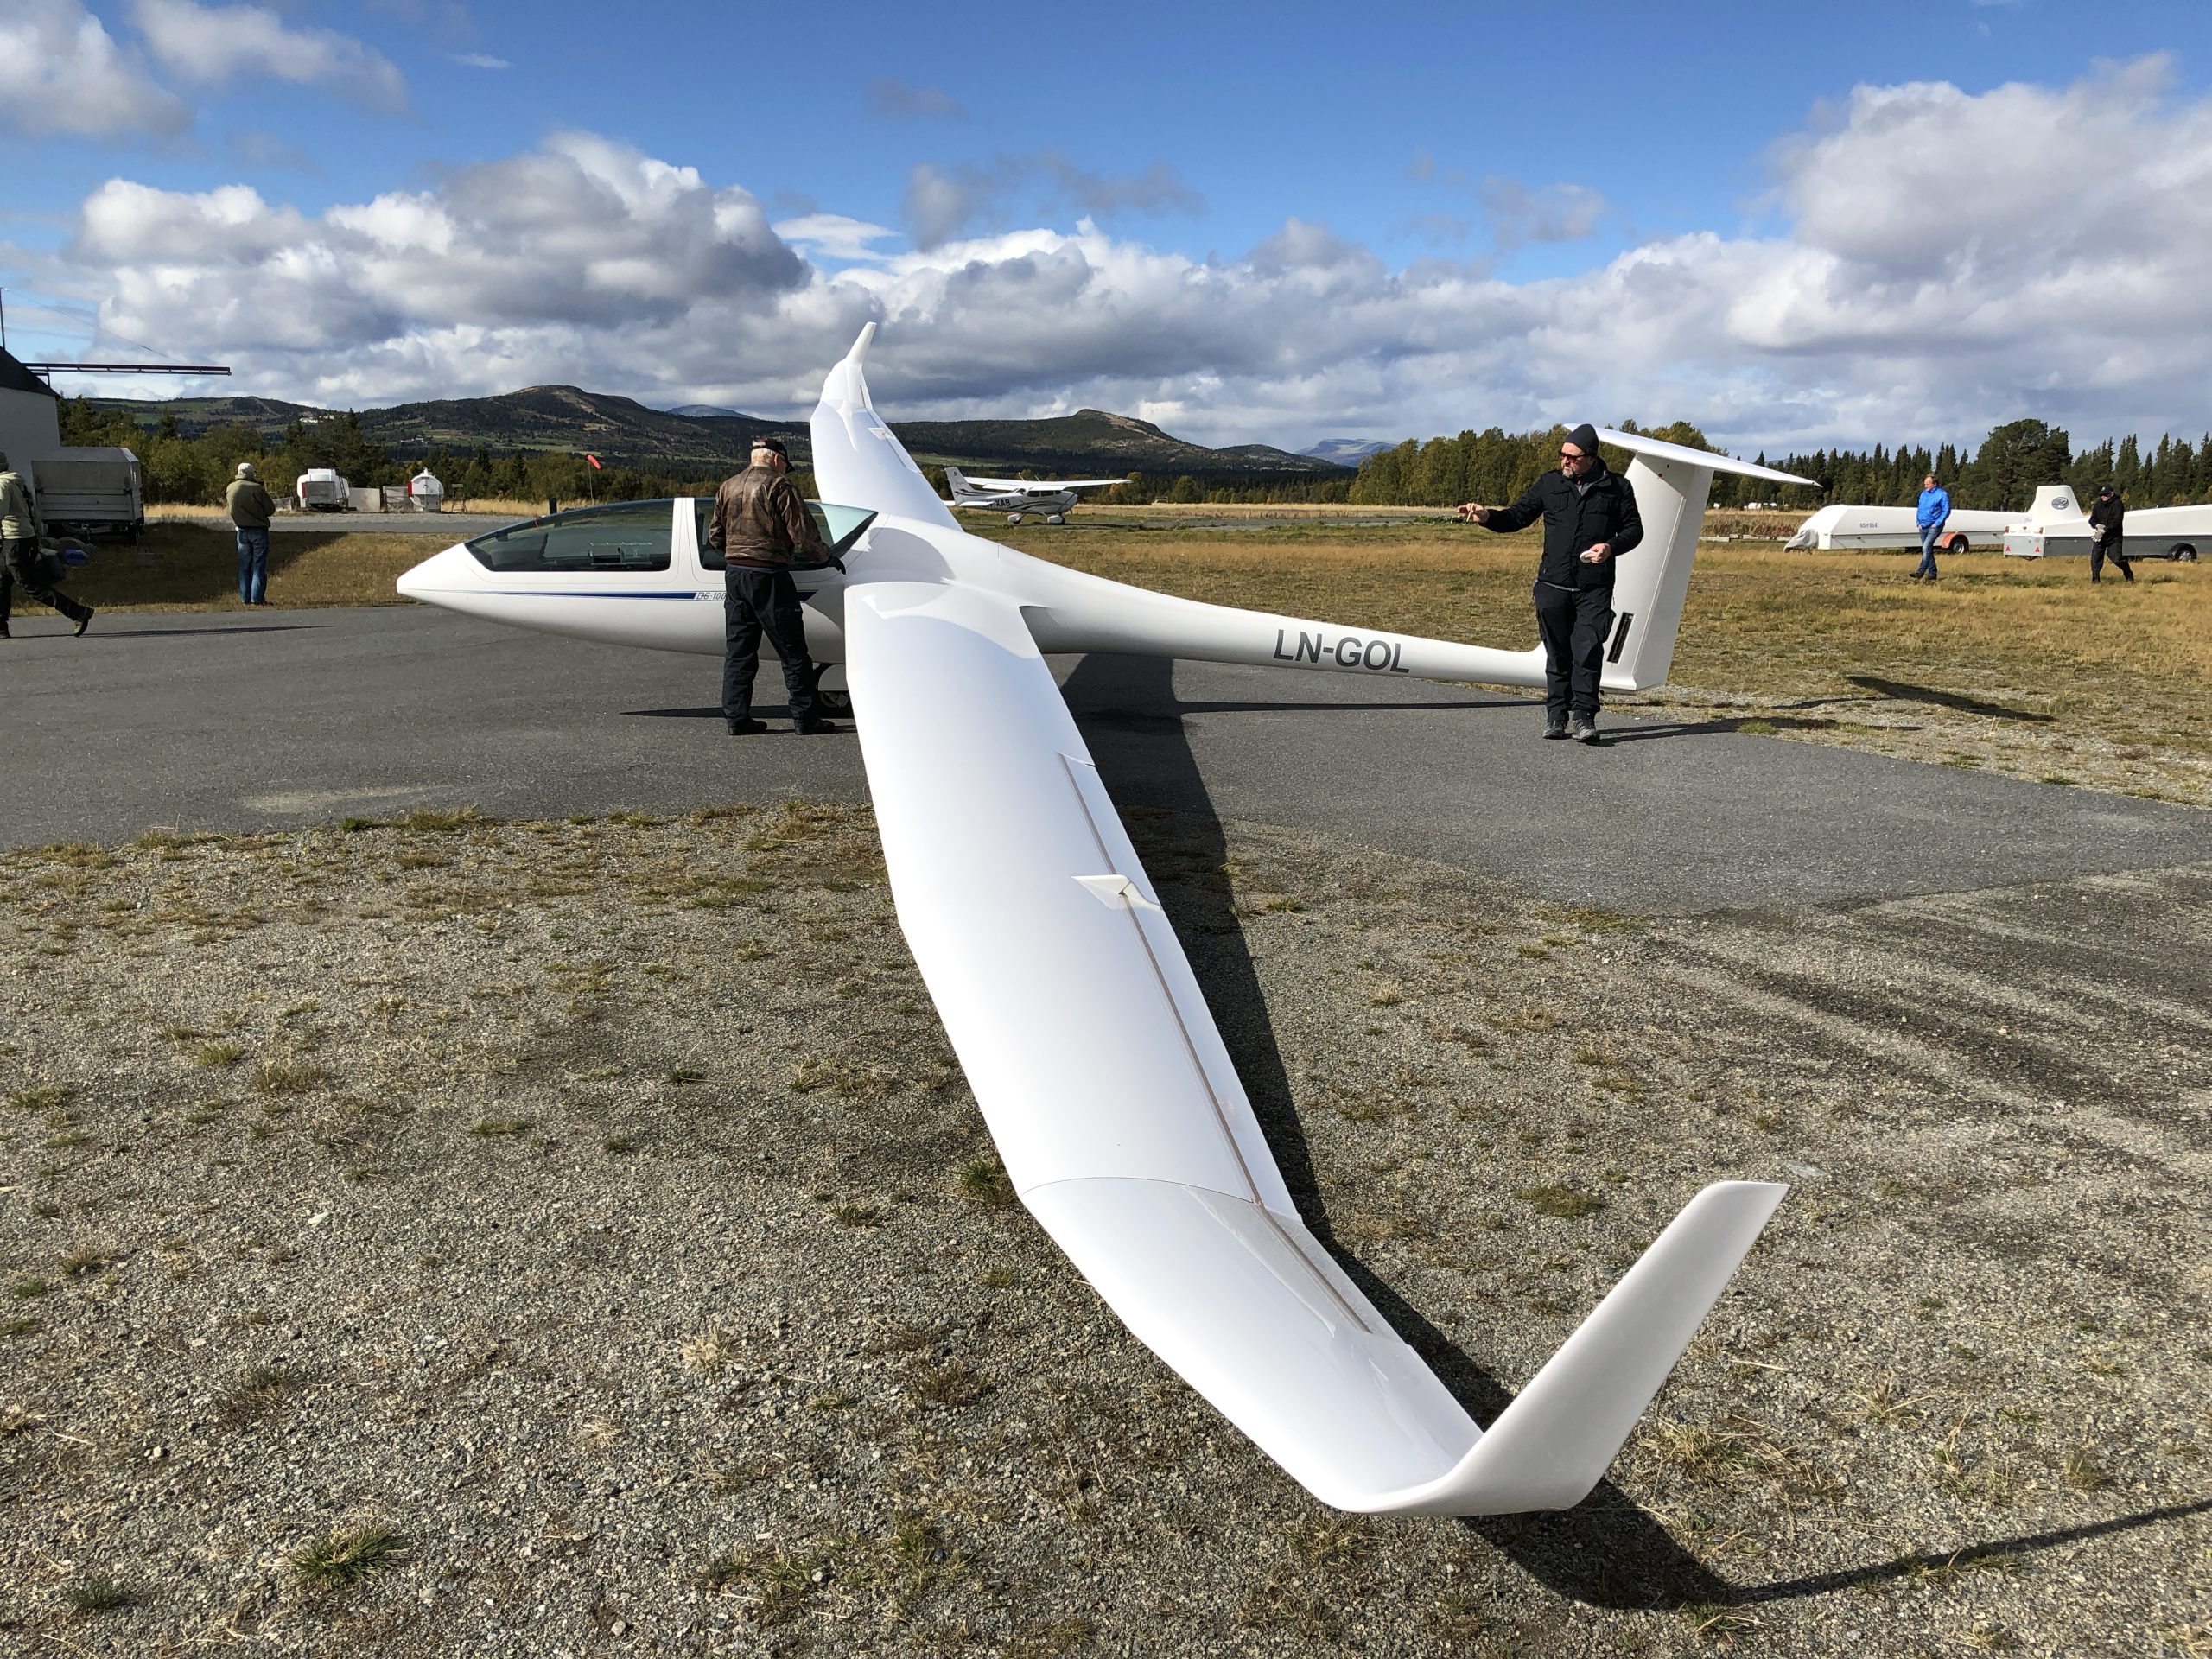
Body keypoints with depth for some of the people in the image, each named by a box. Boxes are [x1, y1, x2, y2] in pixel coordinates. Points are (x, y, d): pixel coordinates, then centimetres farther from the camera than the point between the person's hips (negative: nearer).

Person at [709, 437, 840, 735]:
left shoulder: (727, 488, 13)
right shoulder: (779, 486, -7)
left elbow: (715, 537, 15)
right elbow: (803, 534, -11)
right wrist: (824, 553, 5)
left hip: (733, 573, 7)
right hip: (768, 576, -6)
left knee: (738, 650, 10)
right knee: (792, 650, 1)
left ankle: (737, 718, 9)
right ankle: (805, 717, 3)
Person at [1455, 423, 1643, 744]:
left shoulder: (1616, 487, 5)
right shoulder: (1549, 484, 9)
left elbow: (1634, 528, 9)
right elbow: (1517, 516, 11)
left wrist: (1611, 547, -11)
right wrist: (1487, 515, -8)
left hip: (1595, 588, -2)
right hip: (1553, 585, 2)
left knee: (1588, 651, -10)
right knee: (1557, 653, 7)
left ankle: (1583, 717, -5)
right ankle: (1556, 715, 15)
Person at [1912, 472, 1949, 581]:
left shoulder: (1942, 494, -6)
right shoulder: (1923, 494, 12)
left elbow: (1946, 511, -7)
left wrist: (1937, 524, -14)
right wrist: (1918, 522, 8)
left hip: (1934, 527, -7)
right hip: (1923, 527, 7)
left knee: (1926, 547, -21)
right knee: (1928, 550, 9)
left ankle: (1921, 572, -27)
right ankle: (1932, 573, 16)